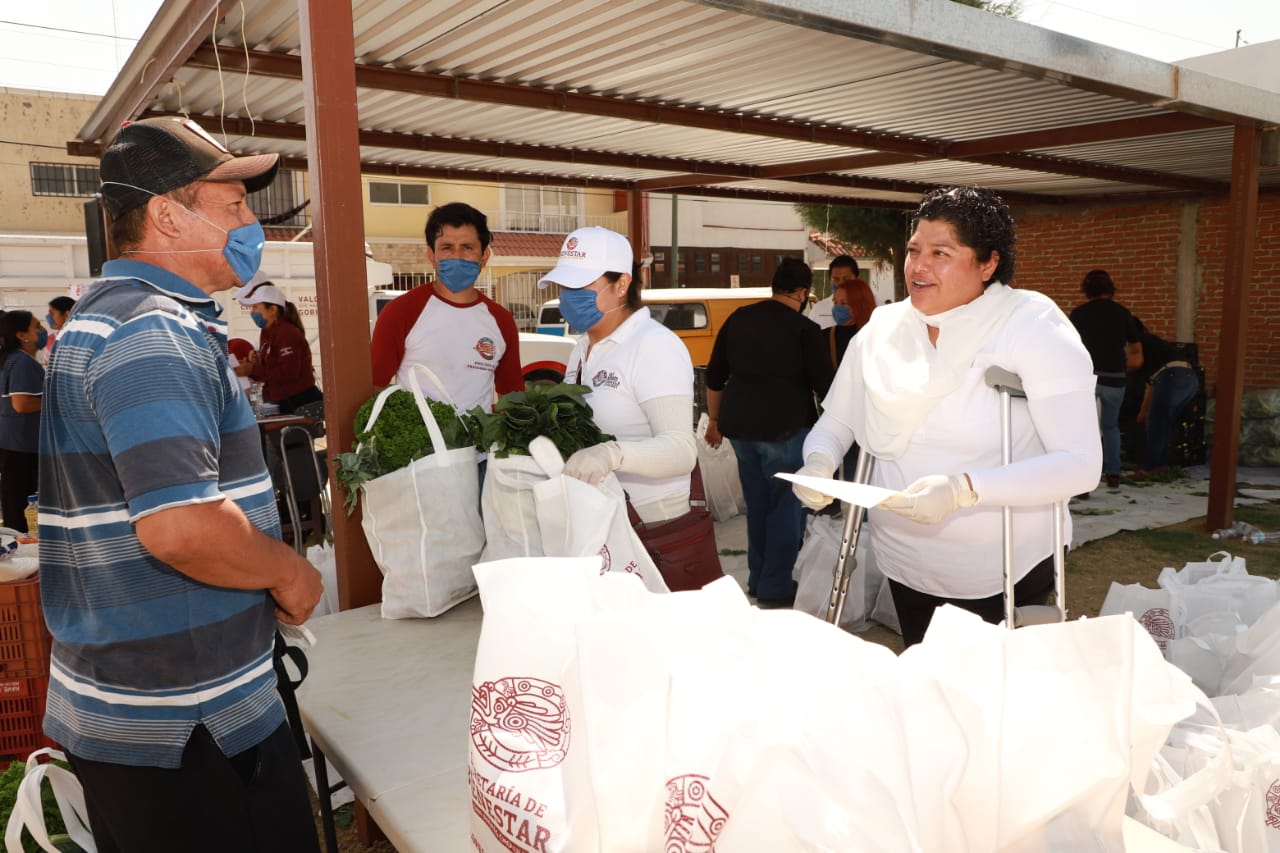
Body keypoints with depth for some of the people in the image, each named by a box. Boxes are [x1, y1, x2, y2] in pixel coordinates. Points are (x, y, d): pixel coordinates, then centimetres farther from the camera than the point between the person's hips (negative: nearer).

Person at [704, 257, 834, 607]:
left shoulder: (738, 318, 10)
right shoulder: (805, 329, -6)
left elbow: (714, 376, 13)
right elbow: (825, 386, -6)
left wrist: (715, 419, 23)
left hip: (739, 425, 6)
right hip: (784, 428, -6)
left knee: (757, 504, 18)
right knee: (786, 505, 6)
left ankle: (757, 580, 26)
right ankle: (775, 588, 8)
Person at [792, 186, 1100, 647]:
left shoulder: (1034, 325, -16)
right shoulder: (882, 329, -3)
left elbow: (1080, 463, -22)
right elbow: (835, 422, 7)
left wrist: (965, 488, -35)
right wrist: (818, 463, -16)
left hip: (1004, 573, -4)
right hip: (905, 562, 4)